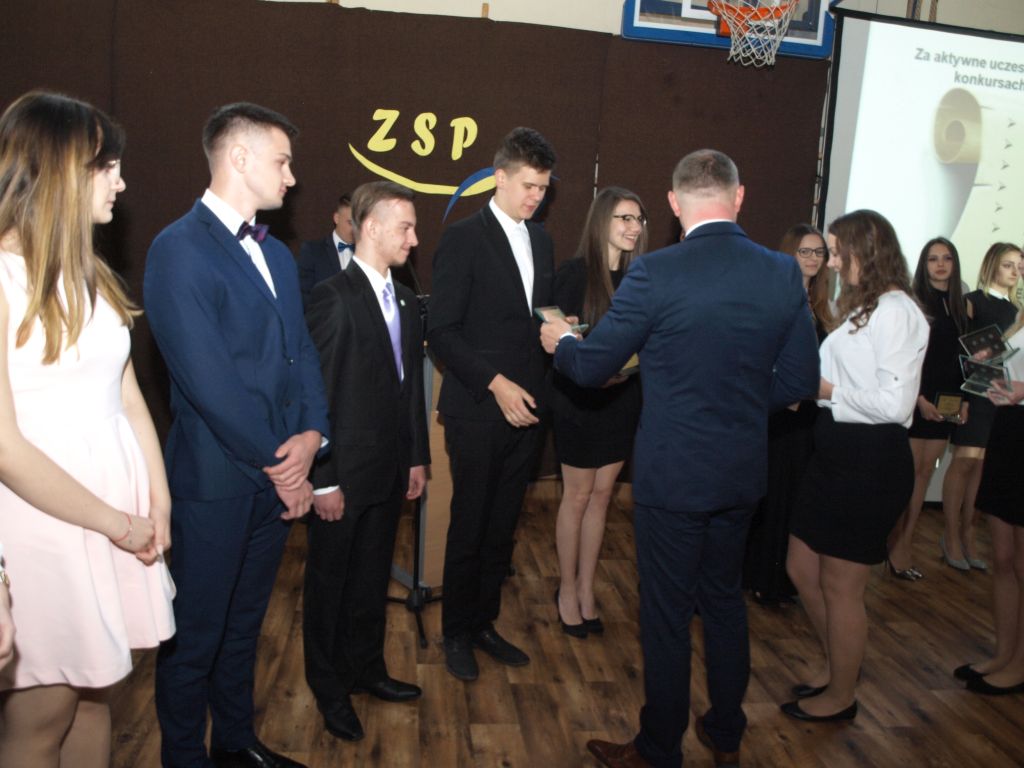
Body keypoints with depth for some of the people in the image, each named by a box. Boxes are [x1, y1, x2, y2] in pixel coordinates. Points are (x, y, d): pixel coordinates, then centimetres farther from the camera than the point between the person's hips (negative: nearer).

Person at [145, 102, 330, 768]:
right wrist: (278, 462, -13)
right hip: (216, 481, -8)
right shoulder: (181, 249, -15)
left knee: (244, 622, 22)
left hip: (278, 474, 8)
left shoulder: (277, 253, 13)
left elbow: (302, 350, 10)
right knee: (195, 637, 9)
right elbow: (208, 379, -20)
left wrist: (311, 434, -7)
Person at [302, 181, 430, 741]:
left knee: (373, 576, 20)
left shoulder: (406, 302, 9)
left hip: (390, 471, 7)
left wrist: (418, 457, 13)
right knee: (330, 580, 12)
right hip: (344, 473, -7)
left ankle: (365, 667, 39)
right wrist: (324, 480, -16)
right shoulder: (334, 297, -15)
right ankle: (328, 688, 30)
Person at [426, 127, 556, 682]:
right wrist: (495, 382, -19)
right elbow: (441, 330, -12)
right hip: (478, 412, -6)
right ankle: (456, 633, 24)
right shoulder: (463, 239, -8)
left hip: (525, 408, 6)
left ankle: (484, 624, 29)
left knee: (502, 529, 13)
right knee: (469, 529, 6)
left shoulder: (540, 240, 13)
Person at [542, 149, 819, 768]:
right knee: (724, 596, 23)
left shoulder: (655, 273, -18)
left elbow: (590, 368, -10)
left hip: (673, 473, -5)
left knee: (667, 612, 10)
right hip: (743, 471, 5)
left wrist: (562, 340, 12)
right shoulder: (784, 273, -4)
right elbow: (801, 381, 1)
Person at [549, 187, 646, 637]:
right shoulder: (575, 272, -10)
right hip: (580, 401, -5)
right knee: (578, 497, 6)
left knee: (601, 496, 12)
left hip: (622, 400, 5)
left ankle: (586, 589, 25)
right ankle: (568, 590, 22)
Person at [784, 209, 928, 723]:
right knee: (801, 569, 17)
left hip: (871, 461, -9)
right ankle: (837, 662, 40)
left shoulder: (896, 311, -16)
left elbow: (894, 403, -23)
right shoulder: (863, 309, 13)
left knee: (840, 586, 6)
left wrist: (828, 391, -12)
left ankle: (841, 696, 27)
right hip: (836, 454, 9)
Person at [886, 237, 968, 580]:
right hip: (916, 400, -6)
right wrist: (919, 399, -14)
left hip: (945, 402, 6)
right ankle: (895, 549, 4)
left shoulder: (958, 306, 13)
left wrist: (964, 399, 8)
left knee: (925, 474, 7)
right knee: (909, 473, -6)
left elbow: (960, 358, 16)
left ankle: (904, 546, 13)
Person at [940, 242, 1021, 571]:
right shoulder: (973, 301, -2)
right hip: (975, 390, -6)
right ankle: (951, 536, 2)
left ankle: (968, 536, 11)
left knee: (982, 463, 5)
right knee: (966, 461, -7)